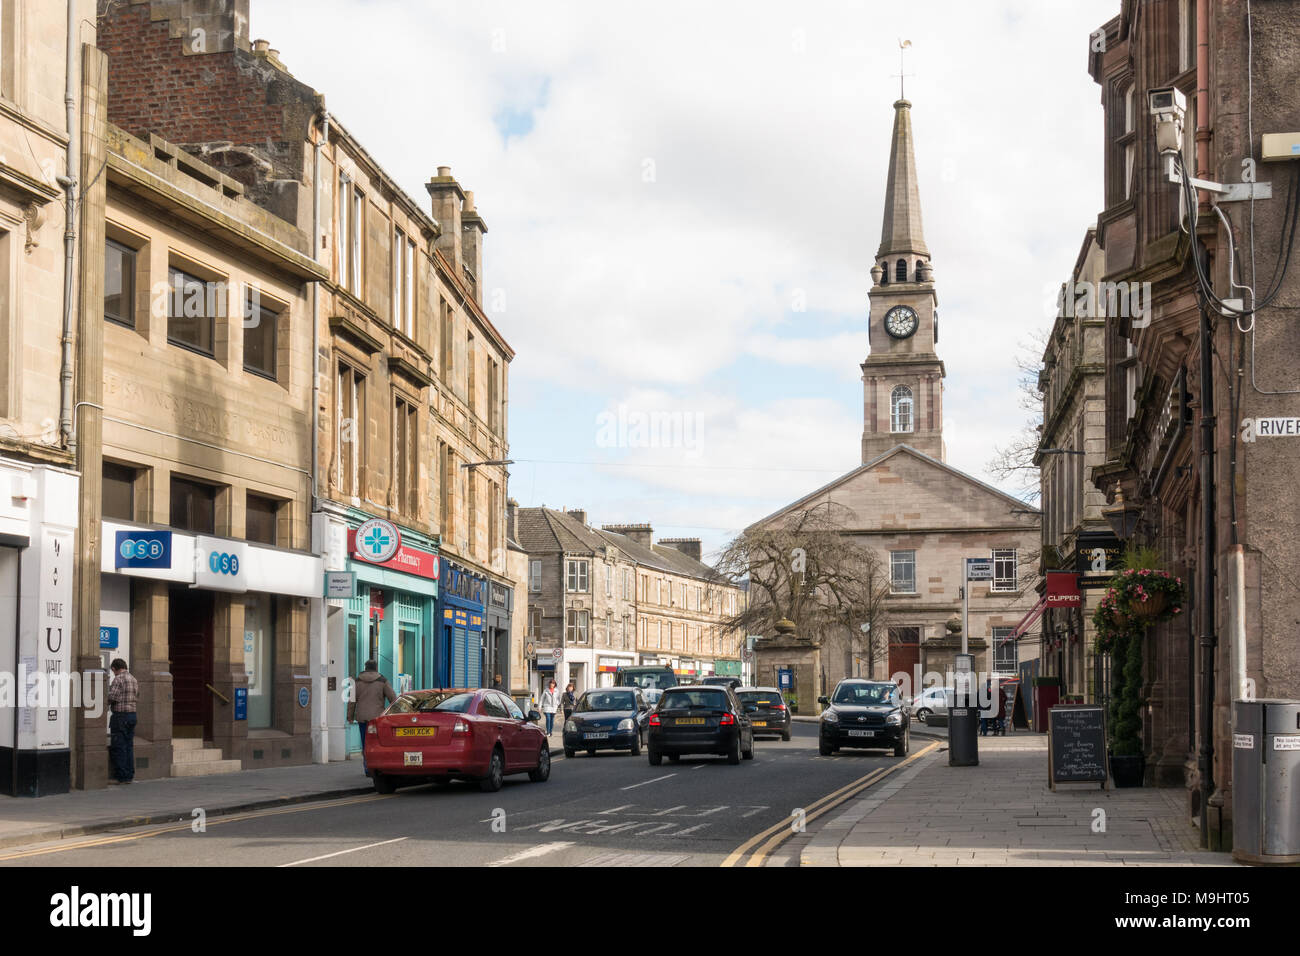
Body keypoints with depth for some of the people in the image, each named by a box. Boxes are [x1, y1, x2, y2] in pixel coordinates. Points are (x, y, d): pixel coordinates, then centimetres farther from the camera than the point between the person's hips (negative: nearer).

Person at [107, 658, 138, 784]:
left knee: (118, 747, -3)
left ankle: (121, 776, -3)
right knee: (129, 746, 11)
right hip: (132, 714, 8)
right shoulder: (134, 680, 13)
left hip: (120, 716, -8)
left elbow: (111, 697, -18)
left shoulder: (118, 679, -11)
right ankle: (129, 775, 13)